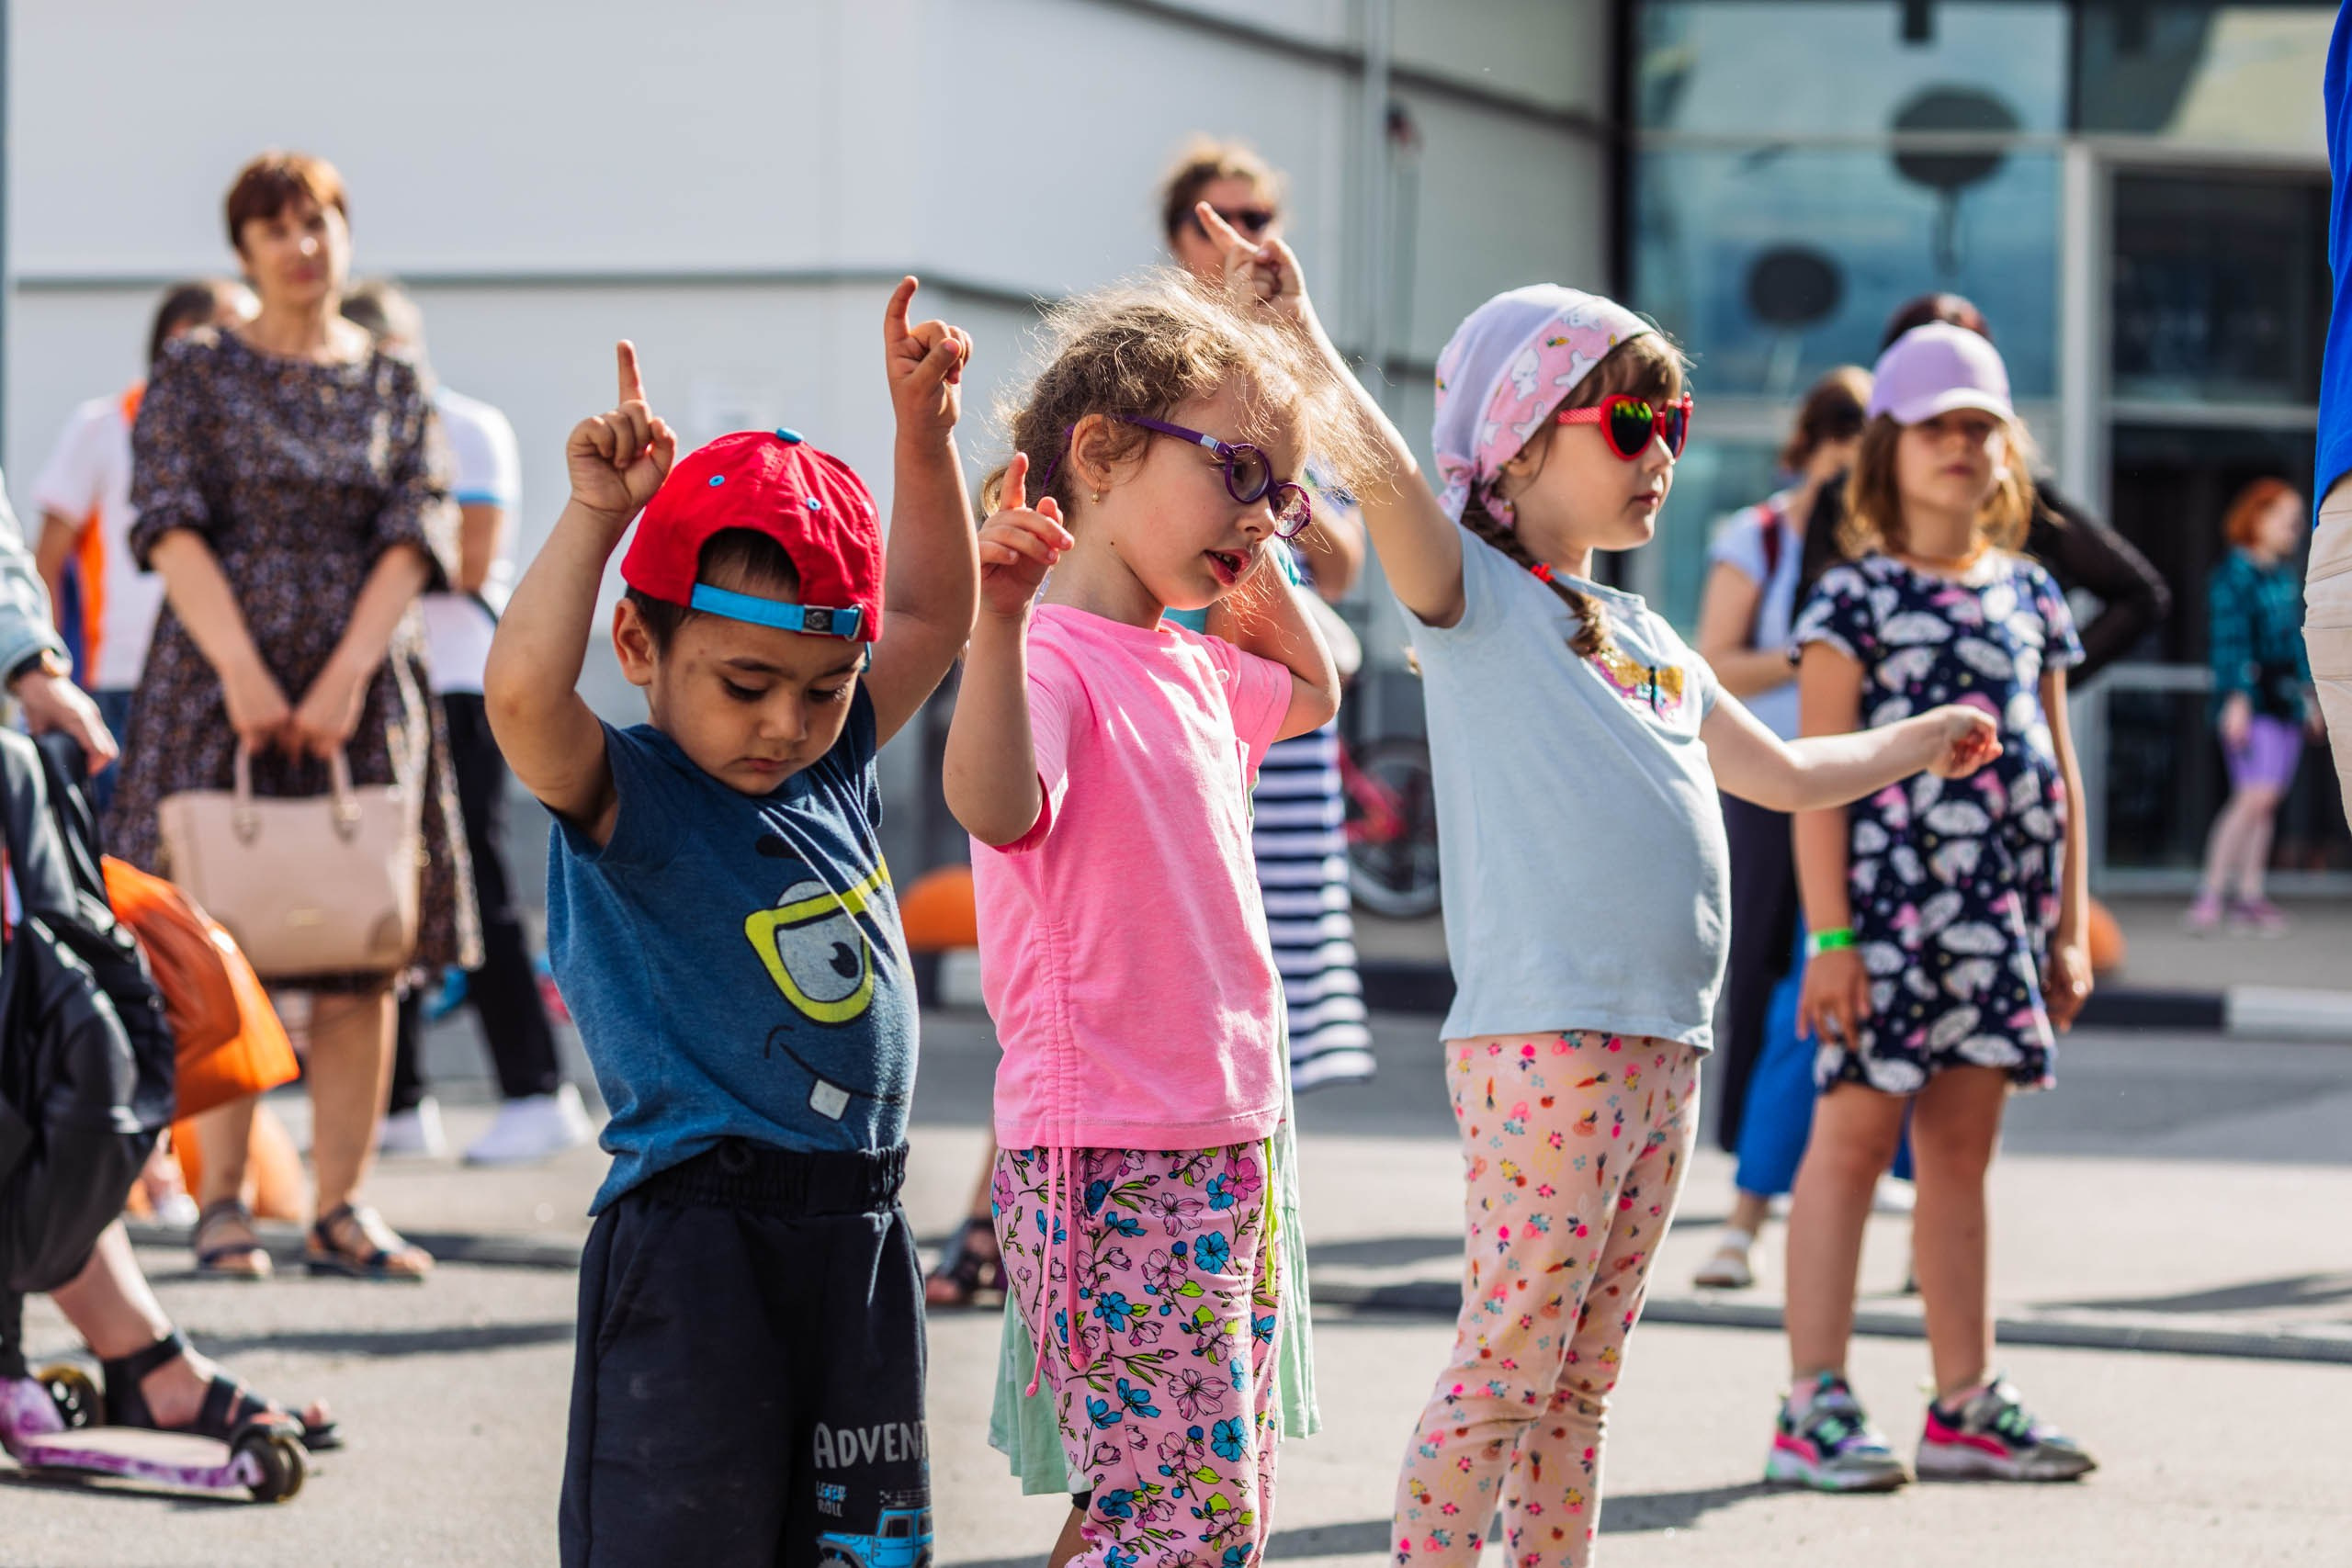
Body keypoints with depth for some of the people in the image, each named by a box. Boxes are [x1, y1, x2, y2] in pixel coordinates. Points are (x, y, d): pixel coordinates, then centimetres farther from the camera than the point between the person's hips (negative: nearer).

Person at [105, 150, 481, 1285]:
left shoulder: (394, 386, 10)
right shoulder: (195, 374, 4)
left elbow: (413, 538, 1)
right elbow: (171, 525, -6)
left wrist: (346, 676, -13)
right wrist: (242, 669, -17)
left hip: (360, 687, 2)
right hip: (220, 677, -2)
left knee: (364, 950, -2)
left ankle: (342, 1208, 2)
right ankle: (221, 1201, 1)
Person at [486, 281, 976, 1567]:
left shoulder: (832, 769, 11)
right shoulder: (624, 798, -9)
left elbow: (934, 616, 23)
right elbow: (522, 696, -30)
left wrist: (923, 434, 12)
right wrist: (598, 513, -24)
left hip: (857, 1231, 7)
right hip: (694, 1239, -7)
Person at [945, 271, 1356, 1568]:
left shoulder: (1197, 669, 15)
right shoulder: (1056, 659, -13)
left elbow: (1313, 692, 37)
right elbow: (995, 807, -35)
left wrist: (1266, 578, 20)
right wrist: (1000, 621, -48)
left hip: (1228, 1154, 9)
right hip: (1113, 1167, -9)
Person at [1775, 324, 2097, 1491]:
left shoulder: (2028, 596, 13)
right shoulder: (1856, 598, -4)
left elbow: (2059, 771, 16)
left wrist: (2068, 924, 12)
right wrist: (1828, 934, -13)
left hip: (1999, 913, 5)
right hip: (1888, 896, -5)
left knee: (1962, 1148, 10)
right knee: (1856, 1132, -4)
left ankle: (1966, 1404, 14)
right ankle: (1814, 1406, -2)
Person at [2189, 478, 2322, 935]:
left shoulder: (2287, 577, 16)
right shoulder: (2232, 576, -8)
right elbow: (2229, 640, -13)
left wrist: (2308, 696, 22)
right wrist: (2237, 699, -20)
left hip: (2286, 704, 8)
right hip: (2251, 704, -8)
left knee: (2267, 800, 6)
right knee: (2256, 795, -17)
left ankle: (2249, 897, 10)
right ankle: (2211, 893, -12)